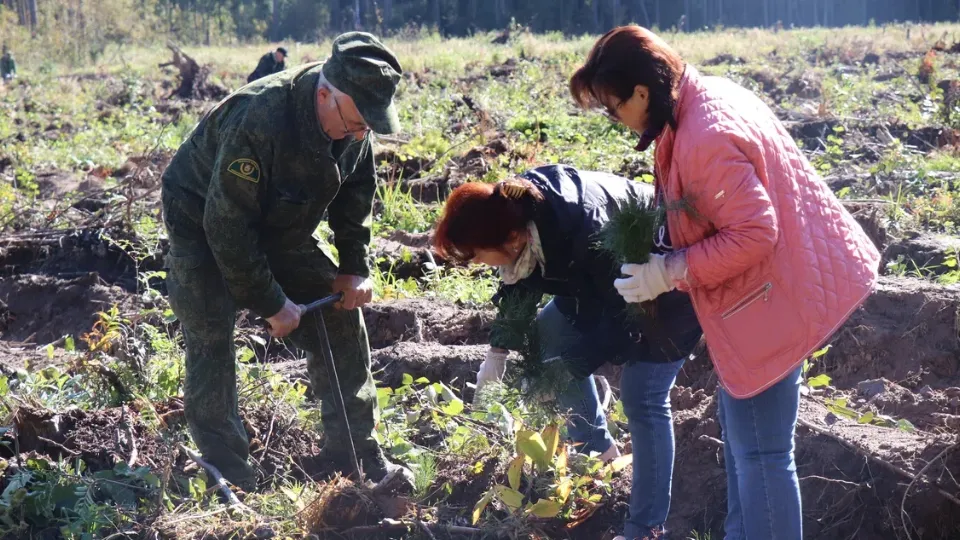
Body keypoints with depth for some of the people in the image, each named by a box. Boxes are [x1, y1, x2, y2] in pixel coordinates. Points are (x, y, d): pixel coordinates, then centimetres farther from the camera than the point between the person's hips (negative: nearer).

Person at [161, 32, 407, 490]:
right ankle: (226, 475, -7)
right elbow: (226, 227, -33)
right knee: (211, 343, -16)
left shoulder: (353, 126, -16)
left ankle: (356, 455, 8)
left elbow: (356, 196, 4)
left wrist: (354, 269, -4)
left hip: (277, 231, 7)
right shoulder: (257, 122, -39)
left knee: (339, 316, 0)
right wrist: (270, 303, -26)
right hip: (202, 226, -6)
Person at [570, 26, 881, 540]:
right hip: (770, 286, 11)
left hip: (767, 301, -11)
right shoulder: (707, 93, 3)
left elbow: (753, 234, -28)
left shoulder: (705, 141, -29)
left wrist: (671, 272, -20)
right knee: (739, 431, 23)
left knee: (759, 453, -2)